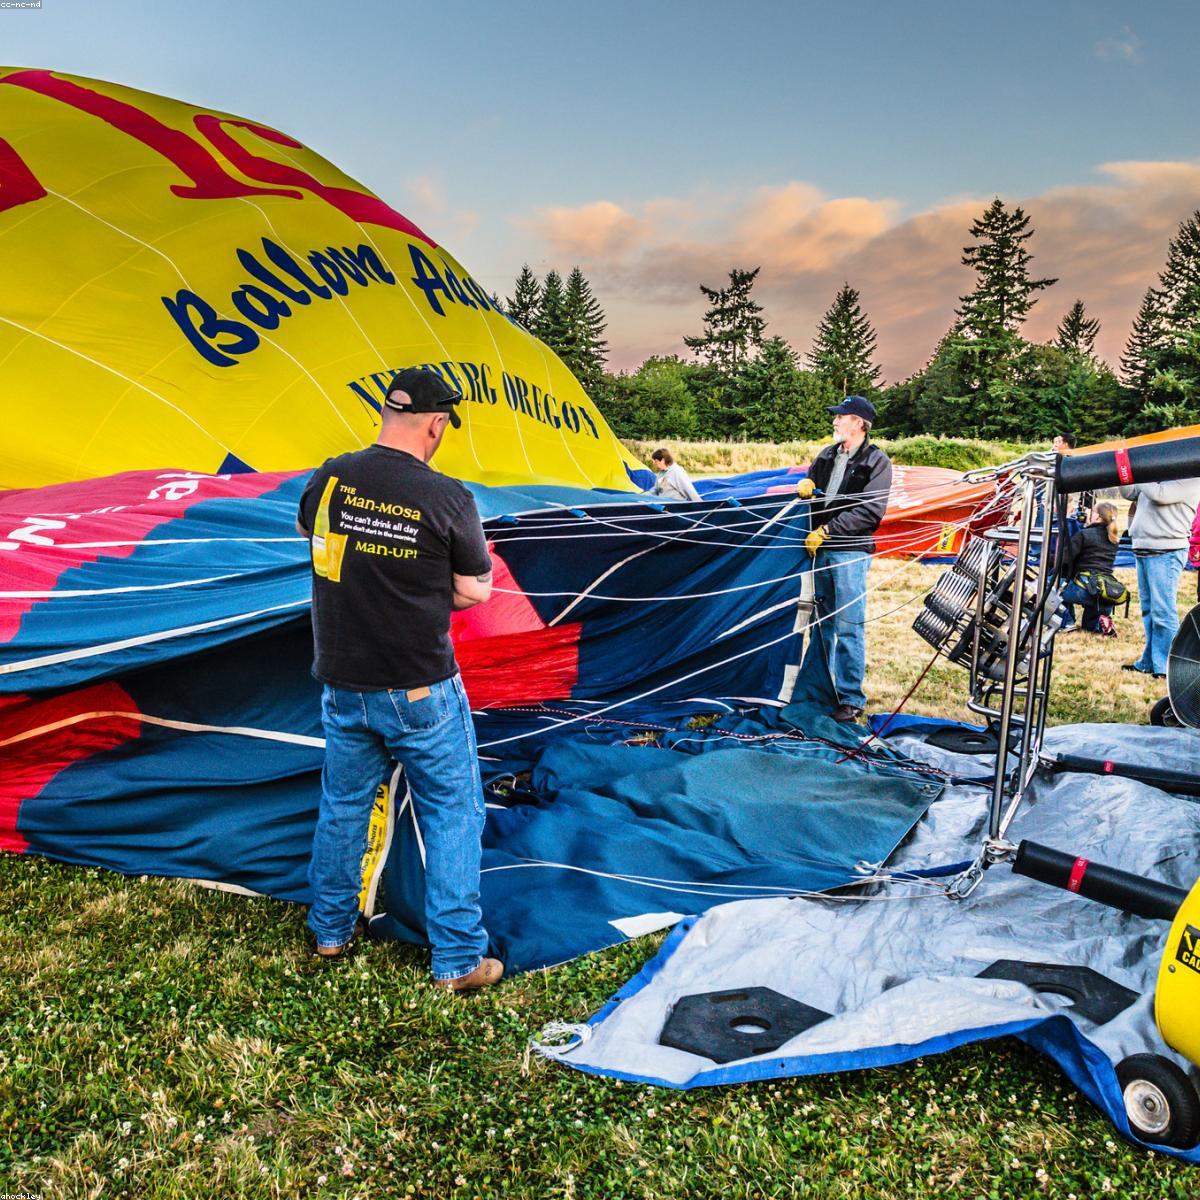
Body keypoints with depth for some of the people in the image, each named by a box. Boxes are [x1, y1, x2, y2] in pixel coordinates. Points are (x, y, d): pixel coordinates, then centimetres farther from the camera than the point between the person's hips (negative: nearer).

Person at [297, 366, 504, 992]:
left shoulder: (330, 478, -5)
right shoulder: (447, 497, -18)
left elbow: (305, 530, 17)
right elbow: (475, 591, -8)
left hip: (343, 684, 5)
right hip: (422, 690, -4)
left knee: (343, 806, 21)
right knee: (451, 813, 9)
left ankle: (330, 933, 38)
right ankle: (459, 959, 16)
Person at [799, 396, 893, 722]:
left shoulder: (877, 462, -6)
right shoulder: (828, 454, 11)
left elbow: (871, 512, -14)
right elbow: (810, 479, 26)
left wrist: (827, 530, -17)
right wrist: (806, 484, 1)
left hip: (851, 553, -6)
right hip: (820, 549, 6)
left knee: (848, 627, -5)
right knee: (823, 621, 15)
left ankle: (851, 699, 4)